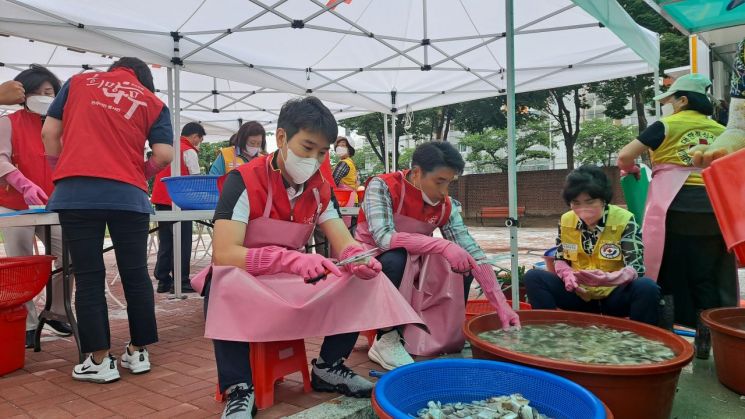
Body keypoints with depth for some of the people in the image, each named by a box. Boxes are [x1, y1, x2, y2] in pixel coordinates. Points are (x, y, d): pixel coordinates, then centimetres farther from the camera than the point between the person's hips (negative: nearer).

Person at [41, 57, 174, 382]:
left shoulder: (78, 82, 18)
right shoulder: (153, 102, 14)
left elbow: (49, 132, 13)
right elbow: (164, 154, 1)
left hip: (75, 193, 1)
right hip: (127, 195, 0)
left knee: (88, 278, 5)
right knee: (135, 274, 10)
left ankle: (99, 361, 8)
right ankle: (138, 352, 17)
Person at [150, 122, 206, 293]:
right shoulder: (189, 151, -6)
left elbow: (161, 174, 21)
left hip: (161, 201, 8)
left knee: (165, 242, 11)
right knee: (182, 243, -2)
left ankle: (163, 281, 13)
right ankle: (181, 282, -1)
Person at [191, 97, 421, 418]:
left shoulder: (319, 190, -3)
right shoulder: (244, 181, -20)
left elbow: (344, 244, -7)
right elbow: (224, 255, -29)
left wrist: (360, 260, -33)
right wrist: (293, 260, -42)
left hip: (297, 282, 5)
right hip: (245, 283, -5)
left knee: (364, 278, -12)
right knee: (224, 281, -38)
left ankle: (328, 366, 1)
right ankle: (239, 389, -25)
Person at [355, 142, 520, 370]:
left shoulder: (446, 205, -9)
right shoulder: (382, 187, -22)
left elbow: (473, 253, -13)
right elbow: (384, 238, -37)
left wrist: (502, 305, -21)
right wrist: (442, 245, -42)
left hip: (412, 266, 5)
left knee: (462, 264, -12)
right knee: (395, 257, -36)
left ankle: (448, 336, 3)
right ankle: (386, 339, -19)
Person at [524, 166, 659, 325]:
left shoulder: (624, 220, -13)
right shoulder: (566, 221, -1)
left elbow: (636, 268, -19)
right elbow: (560, 260, 8)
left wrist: (607, 278, -41)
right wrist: (567, 274, -17)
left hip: (614, 294, -2)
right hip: (579, 293, 3)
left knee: (647, 288, -33)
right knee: (533, 277, -17)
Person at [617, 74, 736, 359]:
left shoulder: (667, 126, 1)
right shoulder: (721, 131, 14)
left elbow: (624, 156, -5)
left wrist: (631, 170, 15)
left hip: (676, 209, -4)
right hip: (714, 210, 4)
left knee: (666, 273, 6)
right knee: (707, 277, 12)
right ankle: (704, 341, 17)